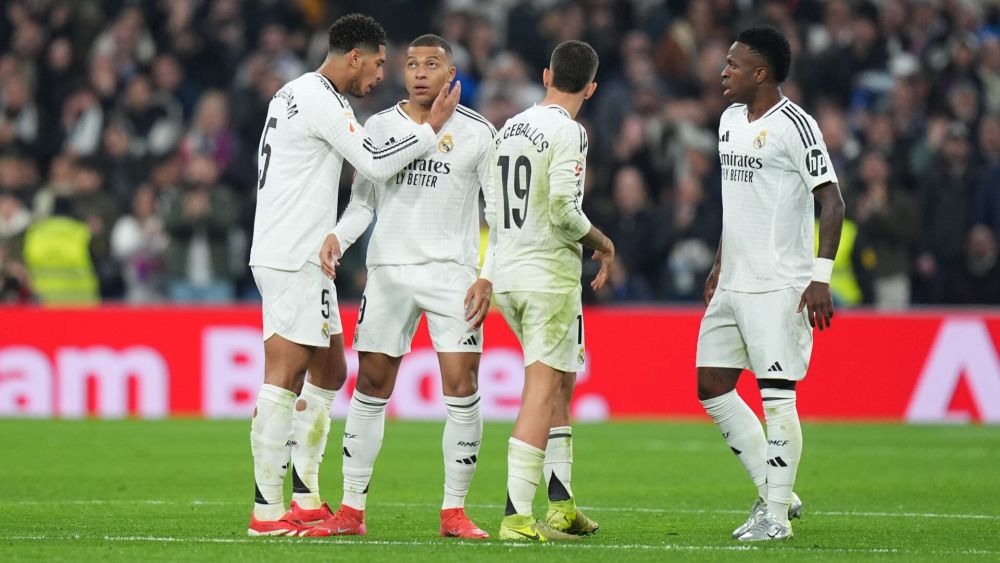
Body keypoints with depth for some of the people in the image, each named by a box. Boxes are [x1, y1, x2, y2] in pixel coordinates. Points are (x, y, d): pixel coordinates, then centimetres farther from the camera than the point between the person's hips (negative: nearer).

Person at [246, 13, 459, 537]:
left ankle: (306, 498, 17)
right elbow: (375, 163, -16)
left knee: (329, 371, 15)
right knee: (284, 377, -10)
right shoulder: (321, 100, -14)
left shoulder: (294, 93, 18)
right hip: (294, 257, -11)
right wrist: (431, 128, -7)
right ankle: (267, 511, -10)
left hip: (300, 255, 11)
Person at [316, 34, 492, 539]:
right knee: (371, 389, 2)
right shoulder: (378, 127, 7)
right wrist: (338, 237, -8)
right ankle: (352, 508, 8)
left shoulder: (477, 133, 2)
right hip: (388, 269, 2)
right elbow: (363, 200, 11)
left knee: (462, 390, -10)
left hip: (452, 270, -2)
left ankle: (454, 512, -2)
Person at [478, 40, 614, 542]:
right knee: (542, 392, -8)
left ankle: (561, 505, 18)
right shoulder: (567, 132, -12)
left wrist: (486, 279, 21)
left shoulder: (509, 128, 12)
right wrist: (602, 244, -2)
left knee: (560, 383, 18)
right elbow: (562, 211, -20)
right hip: (550, 274, -8)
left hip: (506, 274, 8)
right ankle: (517, 516, -13)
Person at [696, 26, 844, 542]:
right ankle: (774, 493, 16)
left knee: (777, 396, -8)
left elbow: (831, 202, -15)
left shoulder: (793, 126, -12)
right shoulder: (730, 120, 14)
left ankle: (776, 514, -2)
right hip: (733, 283, 9)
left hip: (779, 286, -9)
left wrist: (821, 277, -21)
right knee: (711, 387, 7)